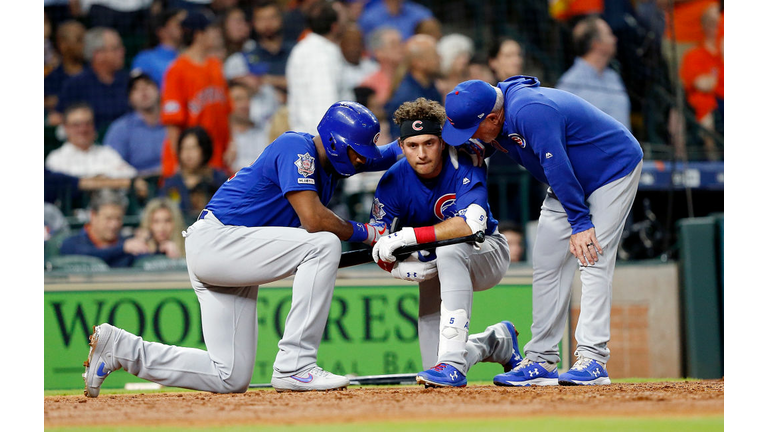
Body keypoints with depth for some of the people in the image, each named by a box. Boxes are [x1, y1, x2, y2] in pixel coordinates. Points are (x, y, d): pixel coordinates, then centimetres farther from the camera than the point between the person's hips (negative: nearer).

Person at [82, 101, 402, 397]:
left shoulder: (331, 158, 13)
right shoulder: (298, 149, -14)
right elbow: (313, 219, -25)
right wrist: (363, 233, -11)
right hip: (214, 241, -10)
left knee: (230, 379, 2)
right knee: (324, 245, -24)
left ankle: (119, 347, 10)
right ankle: (295, 367, -24)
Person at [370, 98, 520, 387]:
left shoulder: (465, 165, -24)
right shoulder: (394, 181, -16)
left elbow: (472, 225, -40)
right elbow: (377, 249, -16)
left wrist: (408, 236, -42)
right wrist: (403, 267, -38)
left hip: (487, 254, -4)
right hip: (432, 266, 4)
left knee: (448, 251, -40)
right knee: (435, 365, -8)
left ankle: (453, 363, -41)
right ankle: (496, 342, 27)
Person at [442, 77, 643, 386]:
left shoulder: (531, 112, -36)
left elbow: (558, 168, -35)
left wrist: (580, 223, -33)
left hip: (615, 166, -9)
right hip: (572, 182, 9)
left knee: (593, 260, -19)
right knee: (547, 264, 3)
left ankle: (592, 359, -22)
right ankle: (541, 361, 6)